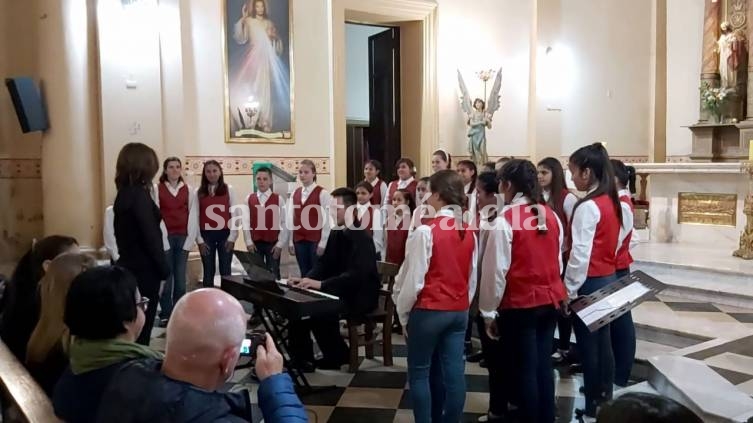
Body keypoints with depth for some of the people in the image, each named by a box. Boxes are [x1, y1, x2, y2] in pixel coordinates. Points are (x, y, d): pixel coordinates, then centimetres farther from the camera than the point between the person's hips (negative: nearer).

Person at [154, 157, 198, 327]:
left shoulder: (189, 190, 7)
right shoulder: (157, 189, 1)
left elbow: (193, 215, 4)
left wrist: (190, 239, -3)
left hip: (183, 237, 2)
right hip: (165, 237, -2)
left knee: (180, 276, 5)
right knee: (165, 276, -1)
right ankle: (165, 314, 9)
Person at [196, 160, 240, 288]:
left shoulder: (228, 189, 1)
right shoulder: (199, 192, 4)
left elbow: (234, 213, 0)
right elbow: (196, 216, 3)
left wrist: (232, 237, -5)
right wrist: (199, 239, -2)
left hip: (225, 234, -1)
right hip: (206, 235, 1)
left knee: (225, 271, 5)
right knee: (208, 272, 8)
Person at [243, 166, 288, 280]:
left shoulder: (278, 199, -2)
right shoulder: (249, 199, 4)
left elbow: (284, 223, -4)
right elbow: (246, 222, 1)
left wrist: (280, 244, -8)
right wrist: (249, 242, -4)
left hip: (273, 244, -2)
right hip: (255, 244, 2)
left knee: (273, 274, 2)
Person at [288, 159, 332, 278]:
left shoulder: (322, 194, -7)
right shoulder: (294, 194, 8)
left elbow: (327, 220, -9)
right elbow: (291, 219, 8)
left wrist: (323, 243, -12)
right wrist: (290, 241, 4)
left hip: (316, 240, -5)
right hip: (298, 240, 5)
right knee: (304, 274, 12)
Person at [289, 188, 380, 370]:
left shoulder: (362, 238, -20)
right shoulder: (336, 234, 7)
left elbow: (356, 275, -31)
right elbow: (324, 263, 8)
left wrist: (321, 284, -37)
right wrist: (307, 279, -12)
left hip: (360, 296, -8)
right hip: (340, 291, 8)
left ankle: (337, 354, -4)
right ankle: (302, 357, 2)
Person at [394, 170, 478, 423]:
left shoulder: (426, 231, -15)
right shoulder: (469, 232, 4)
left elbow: (413, 279, -13)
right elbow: (472, 279, 10)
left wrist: (403, 312, -1)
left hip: (428, 311, -6)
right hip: (459, 311, 6)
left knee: (419, 373, 8)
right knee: (453, 373, 10)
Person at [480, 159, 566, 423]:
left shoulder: (504, 221, -16)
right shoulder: (552, 216, 3)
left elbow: (496, 270, -14)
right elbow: (559, 262, 11)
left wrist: (489, 311, -5)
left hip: (519, 303, -6)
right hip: (550, 299, 6)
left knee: (524, 369, 6)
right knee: (543, 366, 15)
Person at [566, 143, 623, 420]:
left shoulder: (588, 206, -19)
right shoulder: (612, 202, 7)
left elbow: (580, 254, -20)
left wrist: (569, 290, -13)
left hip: (589, 283, -8)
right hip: (608, 278, 9)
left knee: (588, 347, 3)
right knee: (603, 343, 16)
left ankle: (593, 408, 14)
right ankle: (605, 400, 28)